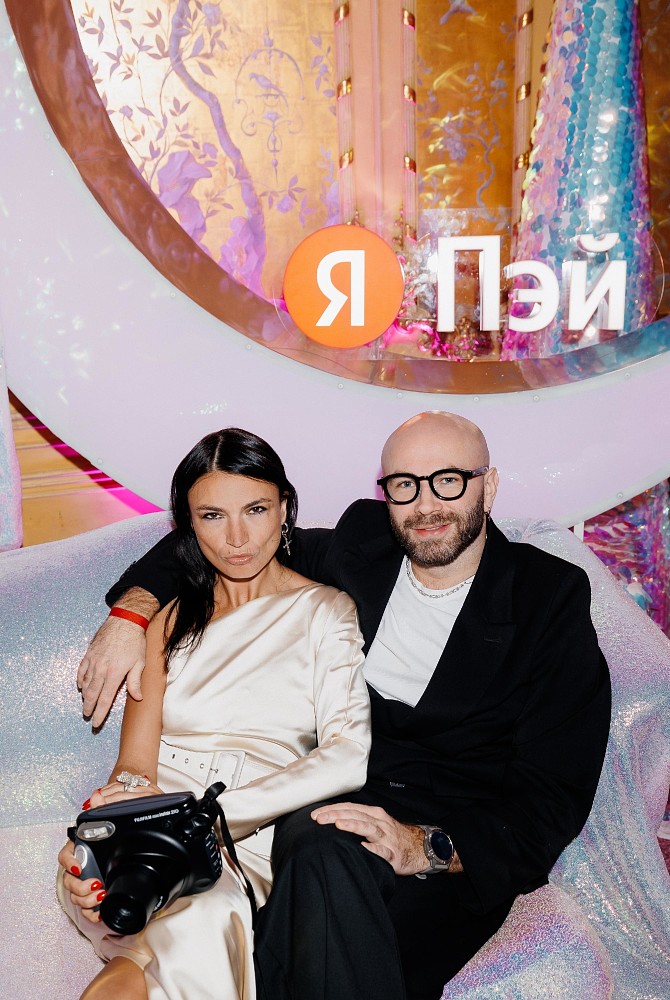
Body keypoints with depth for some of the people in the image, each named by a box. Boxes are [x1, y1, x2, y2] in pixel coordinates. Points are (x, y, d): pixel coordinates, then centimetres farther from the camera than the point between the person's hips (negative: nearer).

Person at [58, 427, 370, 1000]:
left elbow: (349, 757, -9)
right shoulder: (172, 619, 17)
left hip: (250, 841, -1)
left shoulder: (326, 611, 6)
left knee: (209, 904, -34)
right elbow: (135, 764, 6)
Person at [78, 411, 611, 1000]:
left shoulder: (553, 600, -4)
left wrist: (429, 847, -24)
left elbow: (554, 797, -9)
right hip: (334, 806, 3)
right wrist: (132, 610, 5)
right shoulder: (358, 549, 7)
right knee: (325, 856, -36)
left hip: (464, 851, -2)